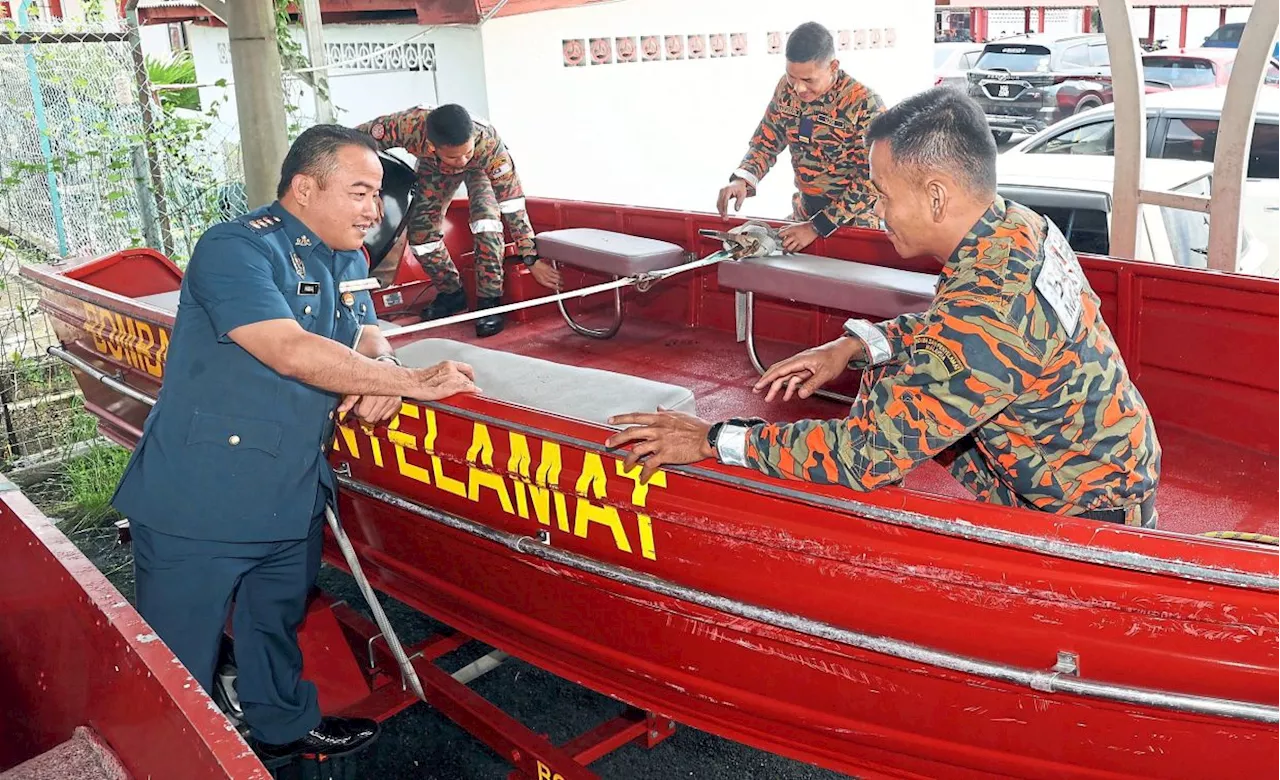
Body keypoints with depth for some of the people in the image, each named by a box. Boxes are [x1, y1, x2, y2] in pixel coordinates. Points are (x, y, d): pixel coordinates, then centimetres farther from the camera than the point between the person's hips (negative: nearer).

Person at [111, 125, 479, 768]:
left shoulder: (346, 259, 9)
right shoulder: (236, 249, -18)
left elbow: (367, 336, 14)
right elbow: (292, 352, -28)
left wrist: (378, 377, -11)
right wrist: (411, 381, -26)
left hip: (293, 499, 8)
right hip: (197, 504, -8)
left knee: (277, 626, 27)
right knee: (180, 666, 6)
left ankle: (285, 728, 47)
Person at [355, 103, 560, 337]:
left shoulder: (490, 144, -44)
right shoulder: (409, 125, -43)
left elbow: (512, 203, -36)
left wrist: (531, 258, -34)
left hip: (480, 167, -2)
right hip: (433, 167, 2)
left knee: (486, 215, -28)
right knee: (420, 230, -8)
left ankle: (489, 299, -16)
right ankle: (451, 293, 17)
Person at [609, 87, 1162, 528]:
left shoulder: (989, 314, -34)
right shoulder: (1022, 226, -7)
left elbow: (867, 452, -33)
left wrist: (715, 441, -25)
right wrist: (855, 345, -3)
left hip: (1083, 516, -8)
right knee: (893, 380, 6)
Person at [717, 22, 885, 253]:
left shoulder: (864, 104, -21)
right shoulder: (786, 89, -6)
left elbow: (872, 179, -21)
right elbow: (766, 141, 4)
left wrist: (818, 226, -25)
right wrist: (742, 179, -16)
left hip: (853, 223, -4)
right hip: (803, 215, 5)